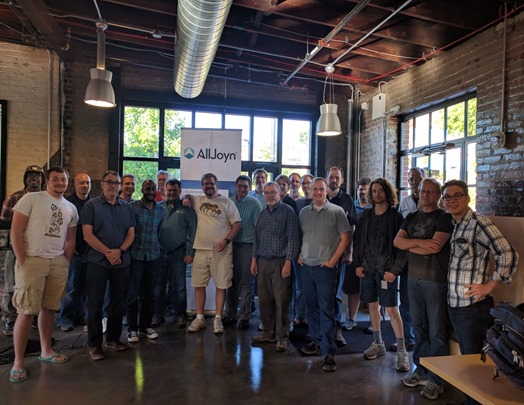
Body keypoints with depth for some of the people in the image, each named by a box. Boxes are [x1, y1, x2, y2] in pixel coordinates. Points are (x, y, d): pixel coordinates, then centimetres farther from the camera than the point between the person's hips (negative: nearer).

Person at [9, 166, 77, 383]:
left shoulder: (71, 209, 12)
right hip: (32, 260, -4)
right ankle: (18, 362, 6)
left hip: (58, 263, 5)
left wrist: (66, 264, 8)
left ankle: (45, 350, 26)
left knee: (49, 308, 11)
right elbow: (16, 231, -7)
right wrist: (22, 262, -10)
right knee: (27, 311, -5)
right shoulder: (30, 199, -4)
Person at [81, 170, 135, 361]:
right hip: (97, 261, -3)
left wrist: (119, 250, -11)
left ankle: (113, 338, 25)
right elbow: (87, 234, -8)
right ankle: (94, 344, 14)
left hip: (122, 262, 4)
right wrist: (107, 252, -15)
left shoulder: (127, 207, 10)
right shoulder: (91, 205, 0)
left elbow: (131, 233, 7)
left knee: (118, 302, 10)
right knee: (95, 303, 2)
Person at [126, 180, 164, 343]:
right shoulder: (132, 206, -3)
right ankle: (132, 328, 14)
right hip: (135, 255, -3)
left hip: (154, 256, 4)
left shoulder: (160, 209, 9)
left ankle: (145, 325, 23)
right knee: (133, 292, 3)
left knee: (149, 293, 10)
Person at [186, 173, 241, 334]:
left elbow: (237, 224, -1)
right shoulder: (197, 201, 11)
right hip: (201, 249, 3)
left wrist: (226, 240, -13)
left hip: (221, 250, -3)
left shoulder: (227, 203, 2)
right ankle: (199, 318, 19)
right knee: (199, 285, 7)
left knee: (221, 285, 1)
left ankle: (218, 319, 11)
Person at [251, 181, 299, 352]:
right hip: (263, 262, 6)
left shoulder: (287, 211, -5)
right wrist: (254, 258, 12)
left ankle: (282, 337, 9)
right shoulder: (263, 213, 15)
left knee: (281, 301, -2)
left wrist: (288, 262, -15)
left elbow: (292, 238, -10)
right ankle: (268, 333, 24)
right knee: (264, 300, 10)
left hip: (280, 262, -6)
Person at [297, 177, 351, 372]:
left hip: (325, 268, -5)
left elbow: (345, 237, -3)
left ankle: (328, 352, 1)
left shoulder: (336, 211, -3)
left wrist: (333, 260, -9)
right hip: (305, 266, 5)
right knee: (311, 307, 14)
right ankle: (316, 341, 30)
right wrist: (299, 255, 6)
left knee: (326, 310, -4)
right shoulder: (304, 212, 10)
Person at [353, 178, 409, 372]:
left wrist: (395, 269, -15)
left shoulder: (395, 216, -5)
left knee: (392, 309, -3)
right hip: (367, 268, 5)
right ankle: (378, 344, 28)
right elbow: (357, 241, 11)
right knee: (372, 305, 12)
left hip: (386, 269, -4)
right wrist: (357, 264, 3)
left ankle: (402, 351, 9)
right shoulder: (365, 215, 8)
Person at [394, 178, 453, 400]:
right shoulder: (411, 217, 13)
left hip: (436, 280, -5)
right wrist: (419, 242, -14)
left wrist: (409, 246, -6)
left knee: (436, 332, 1)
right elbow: (396, 241, 1)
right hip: (414, 279, 6)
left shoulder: (444, 218, -4)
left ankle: (436, 380, 11)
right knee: (419, 328, 14)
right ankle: (421, 371, 26)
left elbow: (435, 247, -18)